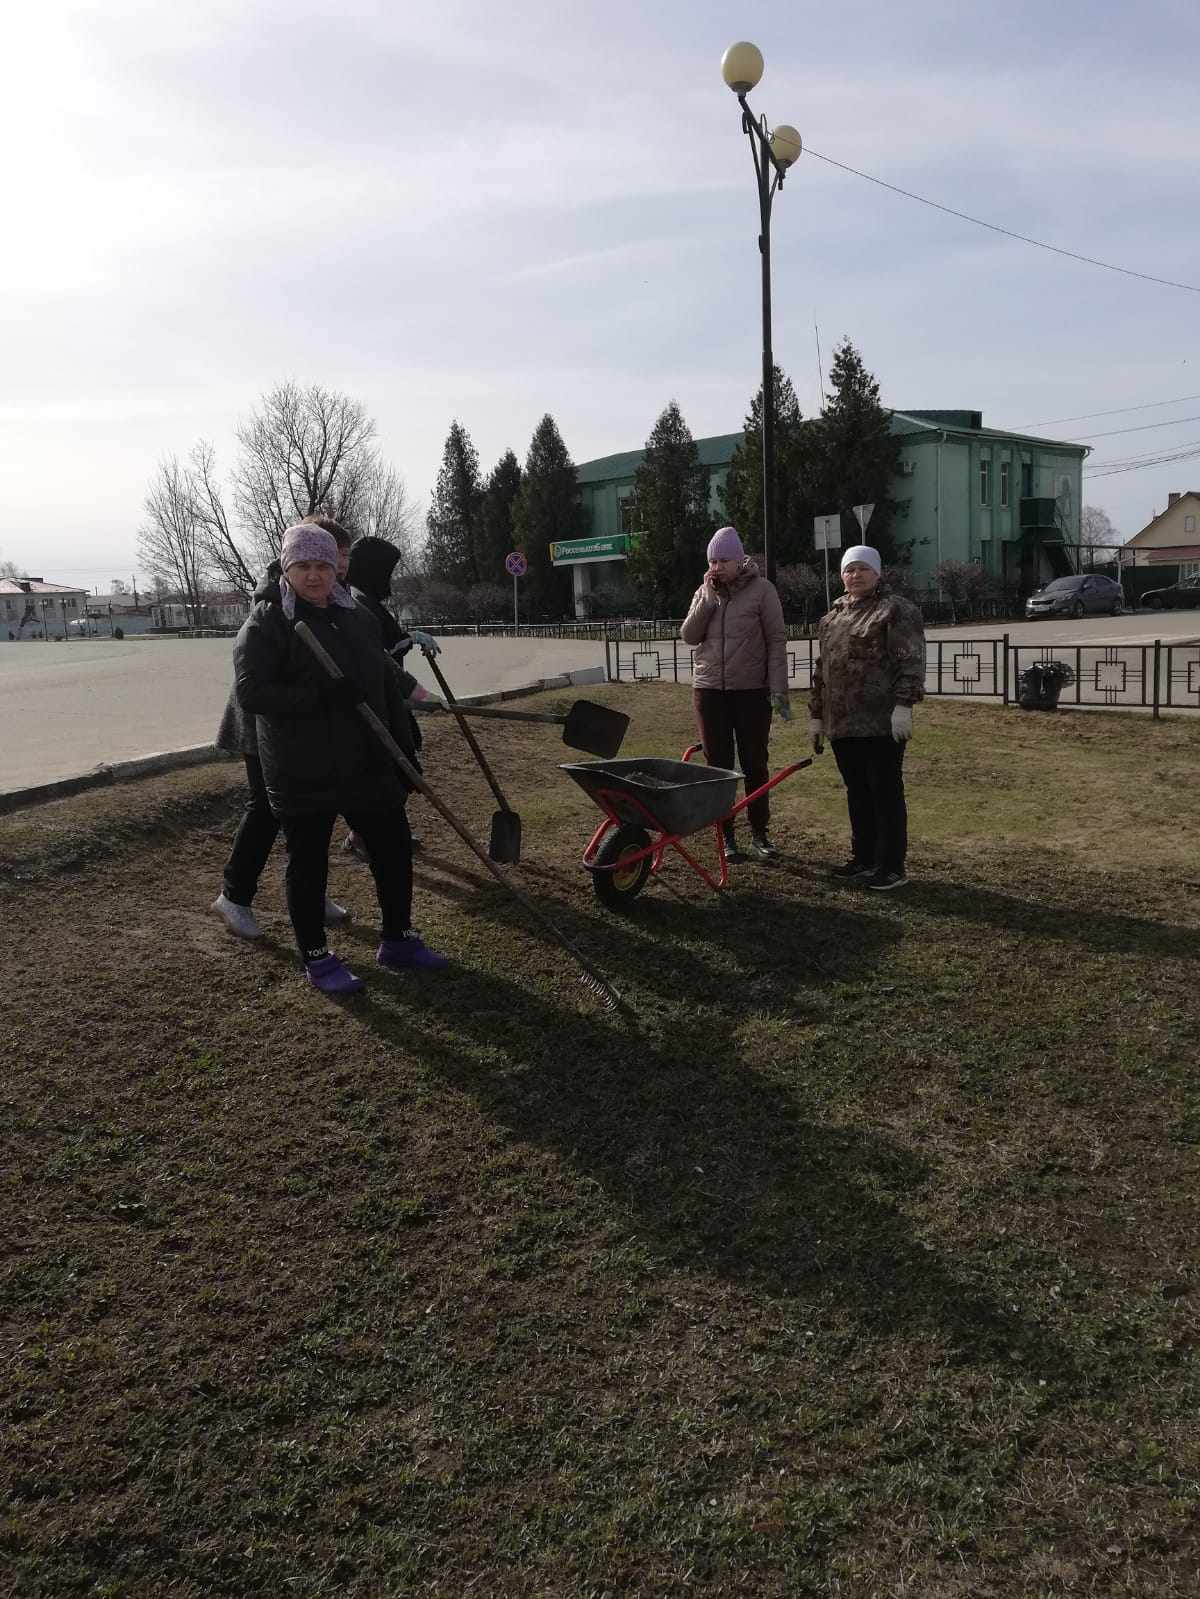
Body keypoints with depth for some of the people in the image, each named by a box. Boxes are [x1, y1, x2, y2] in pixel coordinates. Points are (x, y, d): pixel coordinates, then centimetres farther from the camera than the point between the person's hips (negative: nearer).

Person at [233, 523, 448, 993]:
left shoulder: (359, 617, 9)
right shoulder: (267, 622, -9)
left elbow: (387, 687, 14)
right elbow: (250, 693, -18)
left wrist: (403, 750, 10)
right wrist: (322, 696, -27)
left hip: (368, 763, 6)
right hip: (301, 774, -6)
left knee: (394, 850, 11)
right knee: (308, 865, 5)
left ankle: (398, 941, 29)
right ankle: (317, 959, 20)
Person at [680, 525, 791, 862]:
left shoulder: (761, 590, -4)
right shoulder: (704, 592, 8)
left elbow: (776, 641, -6)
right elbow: (688, 636, -2)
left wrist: (779, 689, -13)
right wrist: (708, 597, -10)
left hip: (751, 690, -3)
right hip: (709, 690, 3)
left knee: (754, 764, 5)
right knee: (718, 765, 6)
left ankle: (760, 833, 16)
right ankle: (726, 834, 14)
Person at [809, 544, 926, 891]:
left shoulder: (896, 609, -4)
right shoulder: (832, 616, 19)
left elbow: (910, 662, -13)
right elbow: (821, 669, 23)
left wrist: (904, 704, -22)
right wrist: (816, 714, 20)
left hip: (881, 721, -7)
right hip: (842, 722, 7)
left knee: (885, 792, -3)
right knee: (857, 793, 14)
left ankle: (891, 866, 1)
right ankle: (862, 858, 24)